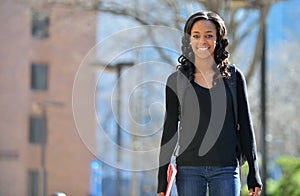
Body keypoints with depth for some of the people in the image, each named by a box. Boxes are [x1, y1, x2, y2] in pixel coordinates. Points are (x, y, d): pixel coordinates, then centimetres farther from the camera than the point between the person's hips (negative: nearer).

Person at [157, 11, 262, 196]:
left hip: (226, 168, 0)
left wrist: (254, 173, 5)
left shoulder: (233, 76, 6)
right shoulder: (177, 80, 4)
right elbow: (170, 130, 6)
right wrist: (162, 178, 2)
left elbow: (245, 125, 8)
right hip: (189, 169, 0)